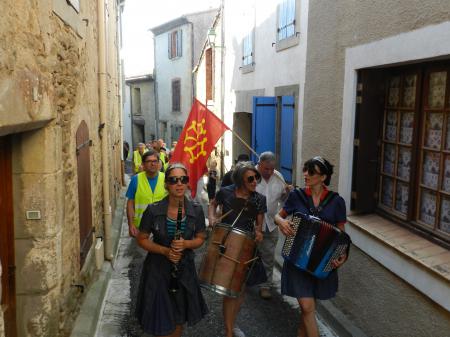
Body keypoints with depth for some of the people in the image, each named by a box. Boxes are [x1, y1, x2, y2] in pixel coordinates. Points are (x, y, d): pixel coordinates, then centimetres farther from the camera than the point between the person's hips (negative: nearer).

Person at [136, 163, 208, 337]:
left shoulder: (196, 210, -10)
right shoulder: (153, 210, -16)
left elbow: (200, 238, 2)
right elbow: (142, 239, -6)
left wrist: (185, 244, -19)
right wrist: (165, 250, -21)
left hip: (184, 268, 2)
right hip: (158, 269, -2)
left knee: (179, 319, 20)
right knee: (160, 321, 10)